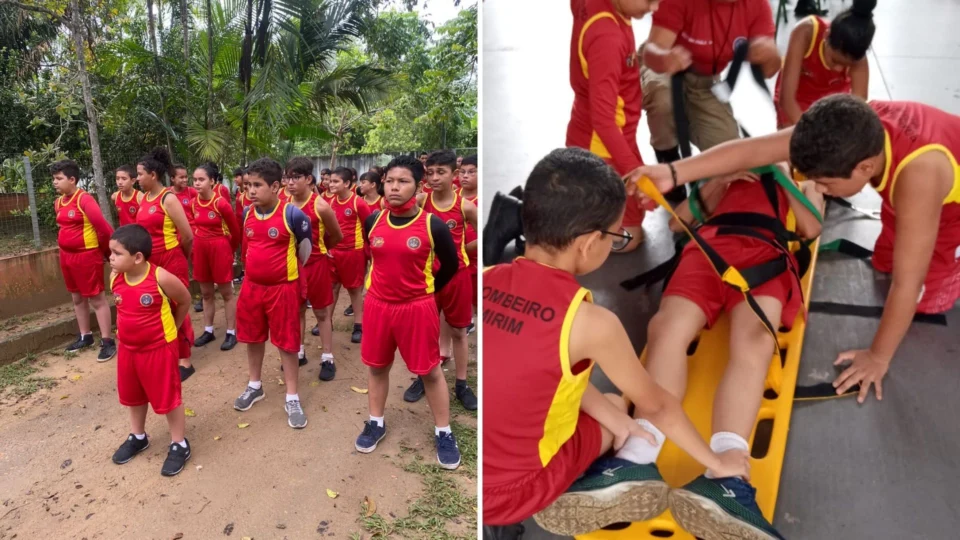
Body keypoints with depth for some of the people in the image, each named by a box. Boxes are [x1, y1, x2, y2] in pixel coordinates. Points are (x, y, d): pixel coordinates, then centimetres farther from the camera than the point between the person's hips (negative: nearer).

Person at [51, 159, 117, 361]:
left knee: (97, 298, -3)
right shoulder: (58, 202, 8)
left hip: (87, 255, -8)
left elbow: (103, 226, -20)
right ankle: (85, 336, 29)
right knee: (77, 298, 16)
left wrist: (106, 249, -7)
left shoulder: (84, 199, -18)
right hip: (66, 255, 8)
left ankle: (107, 341, 3)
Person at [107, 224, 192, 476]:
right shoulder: (115, 278, -7)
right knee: (133, 395, 22)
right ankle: (137, 437, 44)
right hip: (128, 348, 7)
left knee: (167, 397, 5)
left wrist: (171, 328, 2)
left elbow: (184, 301, -7)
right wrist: (128, 329, 12)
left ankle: (179, 445, 20)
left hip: (160, 348, -6)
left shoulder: (161, 278, -24)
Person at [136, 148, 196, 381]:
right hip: (151, 262, 7)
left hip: (171, 261, -7)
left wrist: (181, 259, 1)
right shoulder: (143, 199, 9)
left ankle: (185, 361, 11)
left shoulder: (168, 199, -14)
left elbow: (187, 235, -14)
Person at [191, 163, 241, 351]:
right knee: (206, 293, 14)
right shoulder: (194, 203, 0)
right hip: (200, 249, 6)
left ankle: (231, 333, 12)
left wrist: (230, 250, 6)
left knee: (226, 293, 4)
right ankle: (208, 330, 26)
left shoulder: (221, 202, -17)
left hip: (220, 248, -6)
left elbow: (235, 230, -6)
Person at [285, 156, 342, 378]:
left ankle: (327, 359, 16)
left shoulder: (321, 206, -16)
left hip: (316, 264, -4)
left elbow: (337, 237, -2)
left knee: (321, 312, 7)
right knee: (297, 310, 15)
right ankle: (299, 353, 30)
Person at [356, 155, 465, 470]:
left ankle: (444, 433, 22)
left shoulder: (433, 226, -13)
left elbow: (450, 266, 0)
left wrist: (426, 290, 6)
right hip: (378, 305, 4)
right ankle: (376, 423, 35)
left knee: (430, 370, 7)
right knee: (377, 366, 16)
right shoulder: (373, 222, -2)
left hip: (417, 308, -3)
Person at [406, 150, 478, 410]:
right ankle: (421, 377, 29)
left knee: (458, 330, 11)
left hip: (457, 273, -1)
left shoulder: (465, 206, -8)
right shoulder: (421, 201, -5)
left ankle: (461, 384, 24)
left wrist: (463, 249, 3)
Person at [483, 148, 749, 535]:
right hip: (508, 493, -5)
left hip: (489, 458, 5)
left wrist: (616, 418, 10)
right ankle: (557, 505, 5)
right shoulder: (590, 322, -24)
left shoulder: (489, 280, -8)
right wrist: (716, 462, 12)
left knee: (613, 404, 22)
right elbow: (656, 406, -6)